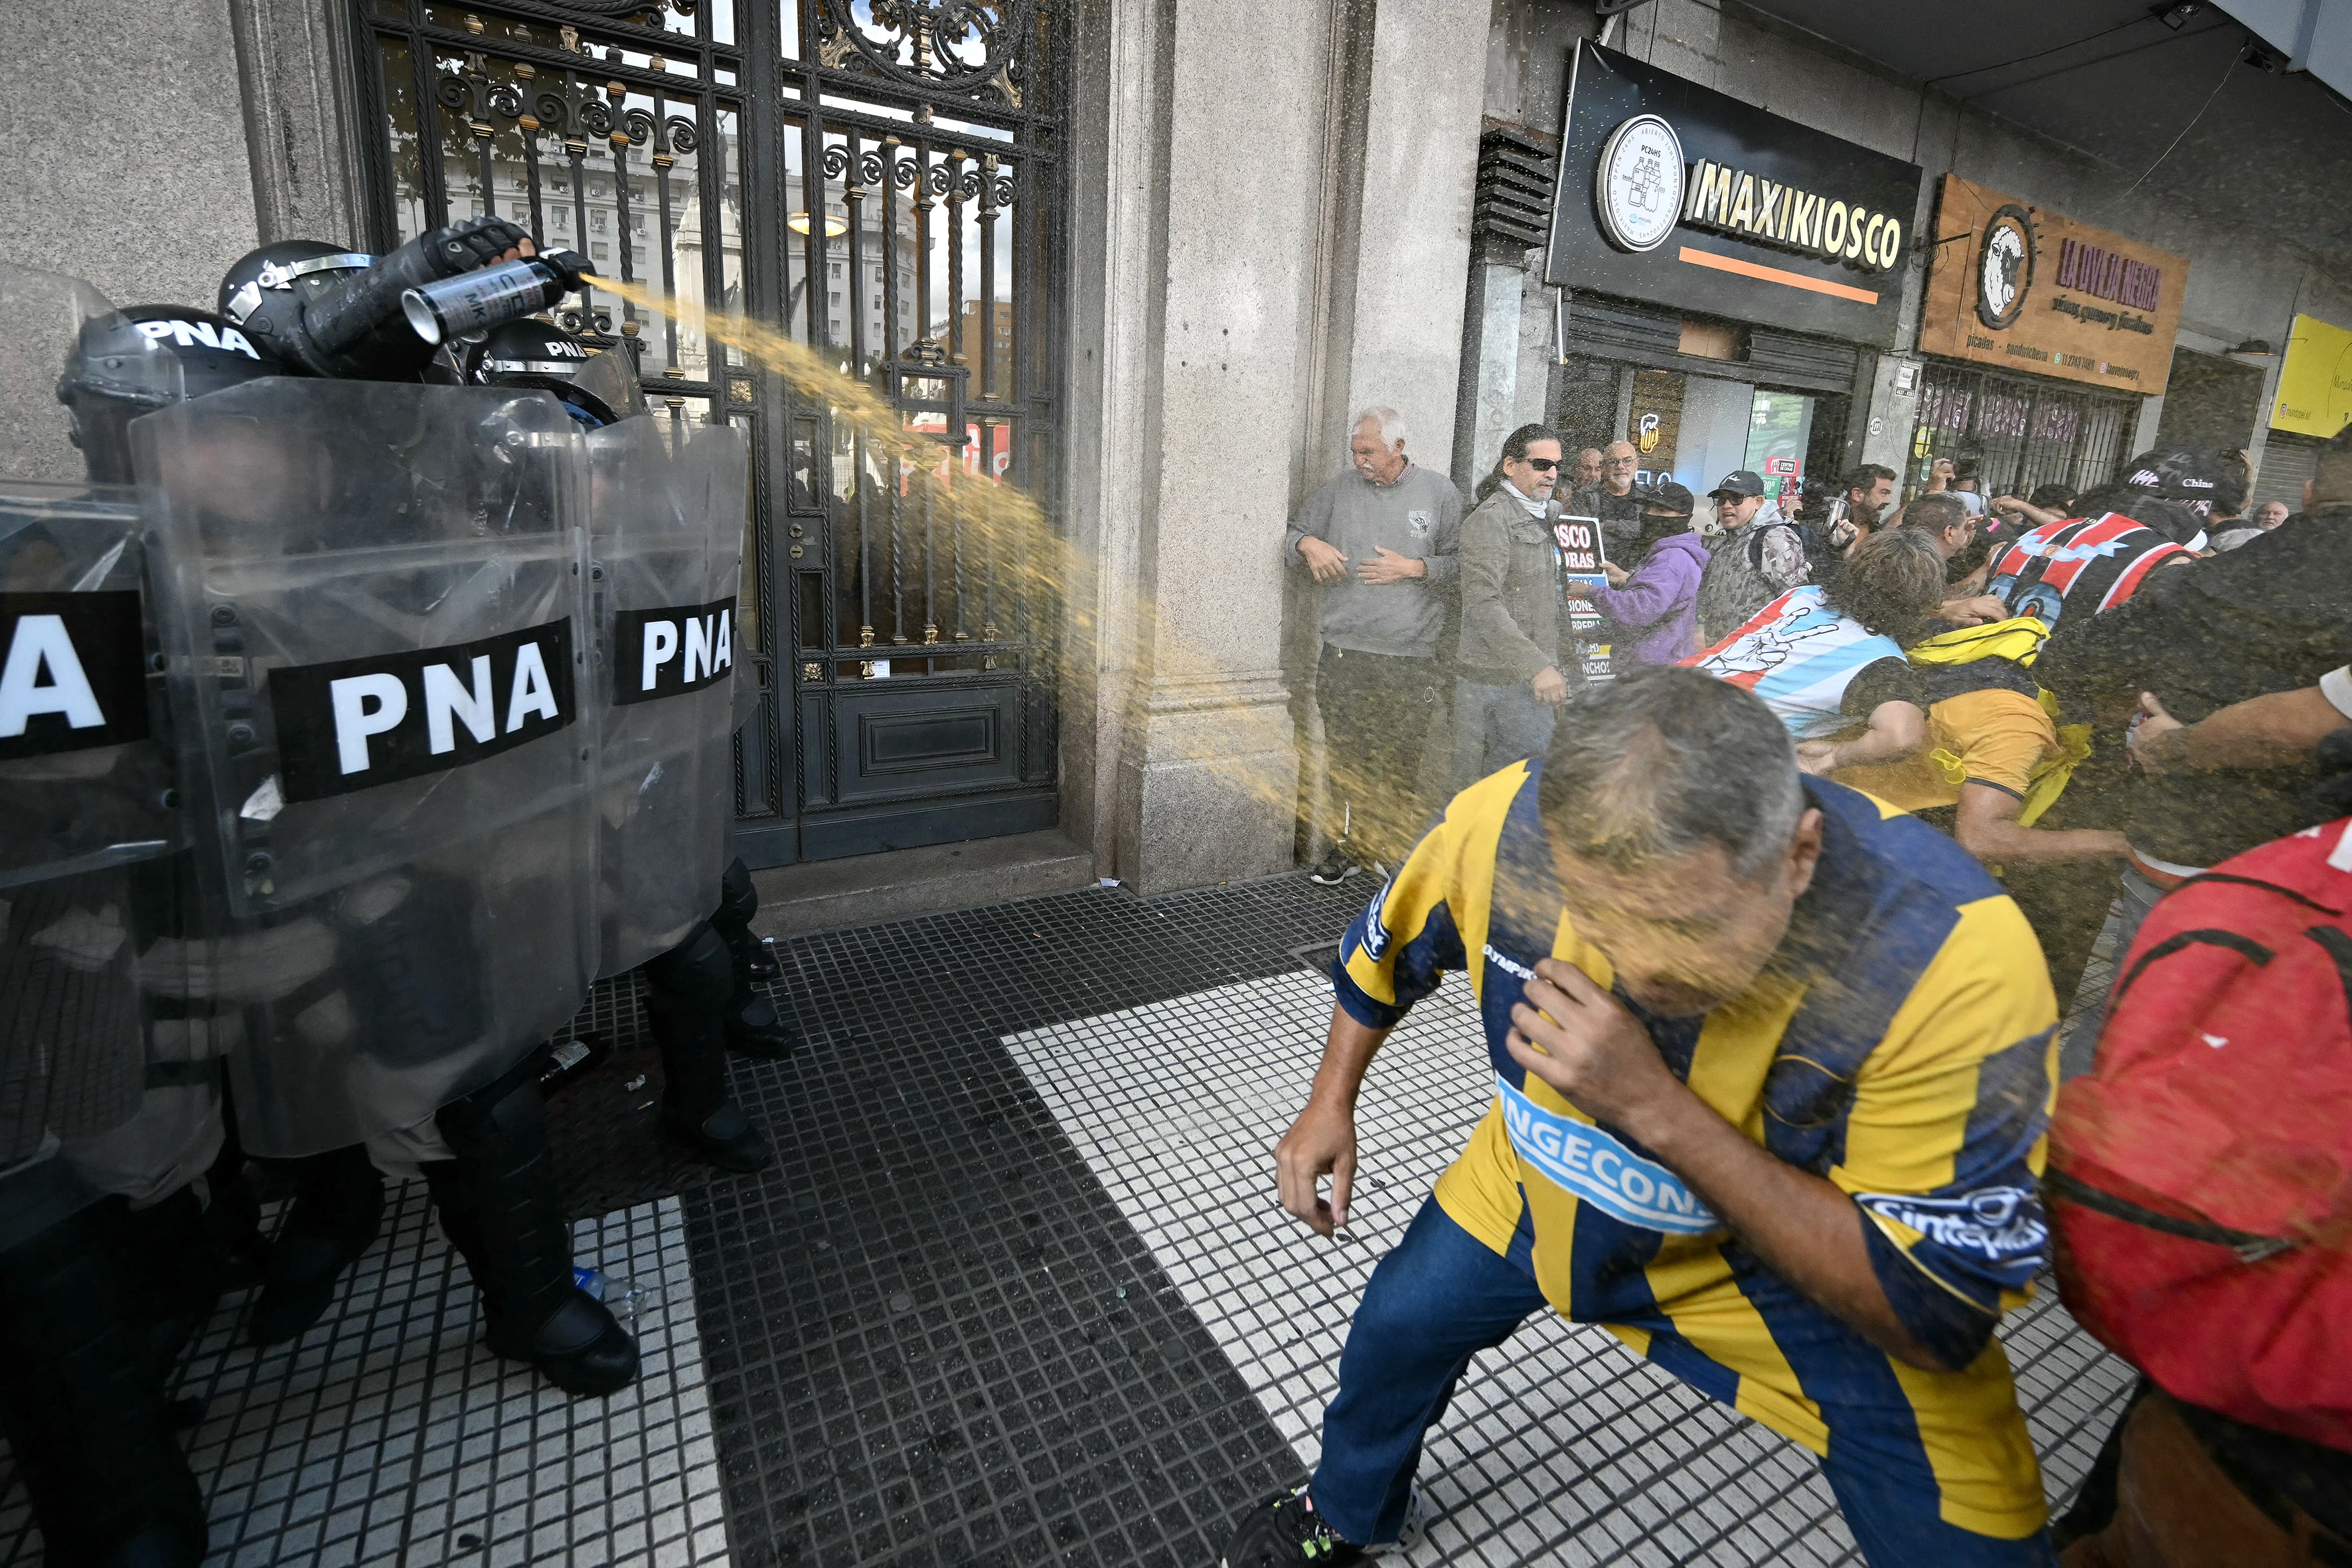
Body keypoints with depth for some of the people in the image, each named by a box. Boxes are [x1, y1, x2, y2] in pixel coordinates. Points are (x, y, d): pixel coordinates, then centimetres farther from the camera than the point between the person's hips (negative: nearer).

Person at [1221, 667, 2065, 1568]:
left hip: (1826, 1260, -2)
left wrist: (1654, 1106, -40)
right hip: (1542, 1183, 3)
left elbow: (1934, 1311, -30)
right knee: (1394, 1330, 15)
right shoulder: (1504, 823, -29)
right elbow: (1389, 950, -5)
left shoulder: (1957, 960, -37)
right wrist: (1331, 1102, -1)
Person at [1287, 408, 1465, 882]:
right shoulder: (1338, 489, 9)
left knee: (1401, 759, 3)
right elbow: (1292, 532, 17)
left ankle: (1397, 848, 19)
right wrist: (1307, 544, -4)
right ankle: (1349, 846, 22)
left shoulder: (1440, 492, 5)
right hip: (1344, 651, 2)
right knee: (1345, 754, 8)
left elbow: (1463, 564, 3)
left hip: (1410, 653, -2)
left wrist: (1413, 568, -10)